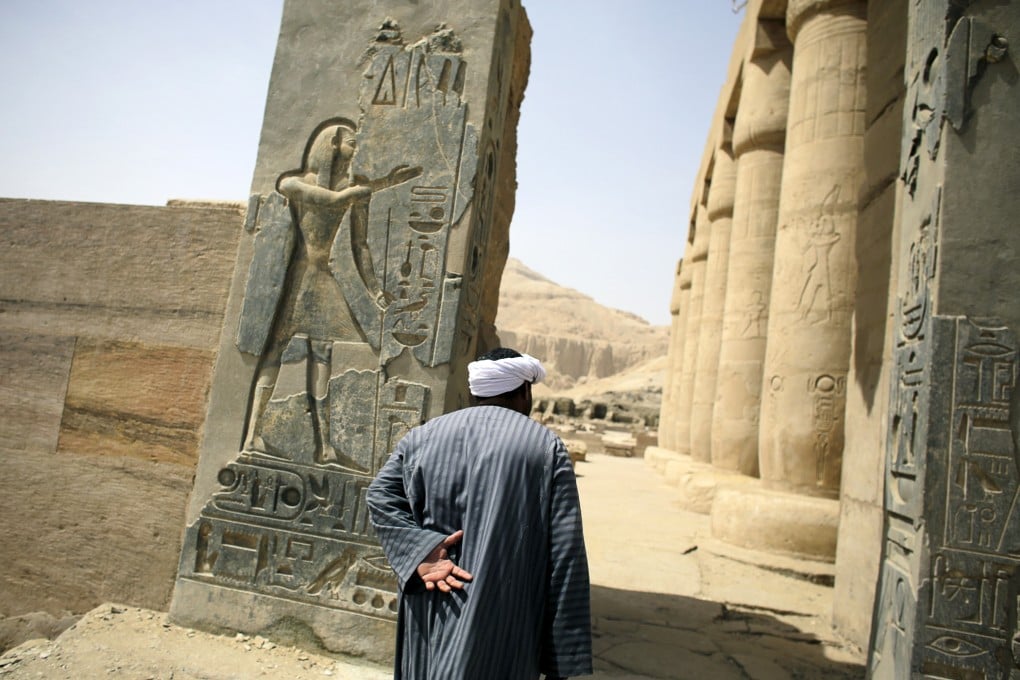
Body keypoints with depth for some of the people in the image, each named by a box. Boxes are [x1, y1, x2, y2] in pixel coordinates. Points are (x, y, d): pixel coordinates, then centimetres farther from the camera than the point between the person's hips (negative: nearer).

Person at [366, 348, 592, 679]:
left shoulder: (423, 436, 5)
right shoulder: (546, 446, -5)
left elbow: (380, 496, -5)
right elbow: (565, 552, -8)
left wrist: (421, 555, -12)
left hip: (429, 620, 4)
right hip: (502, 629, -3)